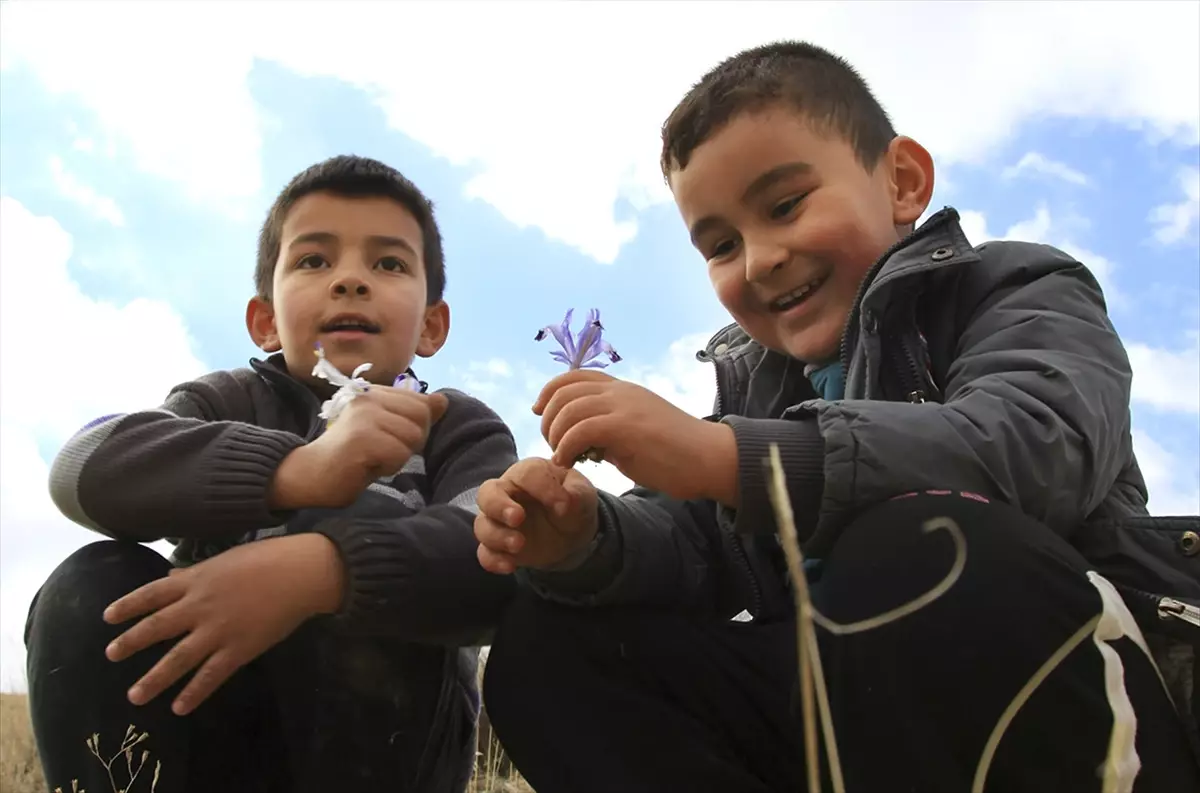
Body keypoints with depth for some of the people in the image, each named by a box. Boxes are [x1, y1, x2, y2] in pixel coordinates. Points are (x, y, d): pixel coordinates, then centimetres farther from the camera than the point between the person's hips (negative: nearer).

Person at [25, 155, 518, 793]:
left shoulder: (461, 430, 0)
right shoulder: (229, 402, 4)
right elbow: (88, 467, -20)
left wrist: (321, 569, -42)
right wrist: (295, 469, -38)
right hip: (216, 737, 2)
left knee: (361, 523, -25)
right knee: (91, 591, -22)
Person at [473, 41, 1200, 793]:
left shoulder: (1015, 291, -2)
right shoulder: (754, 379, 16)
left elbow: (1030, 449, -25)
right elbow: (691, 545, 6)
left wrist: (723, 455, -34)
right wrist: (586, 540, -18)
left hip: (1070, 713, -5)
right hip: (841, 707, 6)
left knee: (918, 544, -37)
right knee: (548, 646, -5)